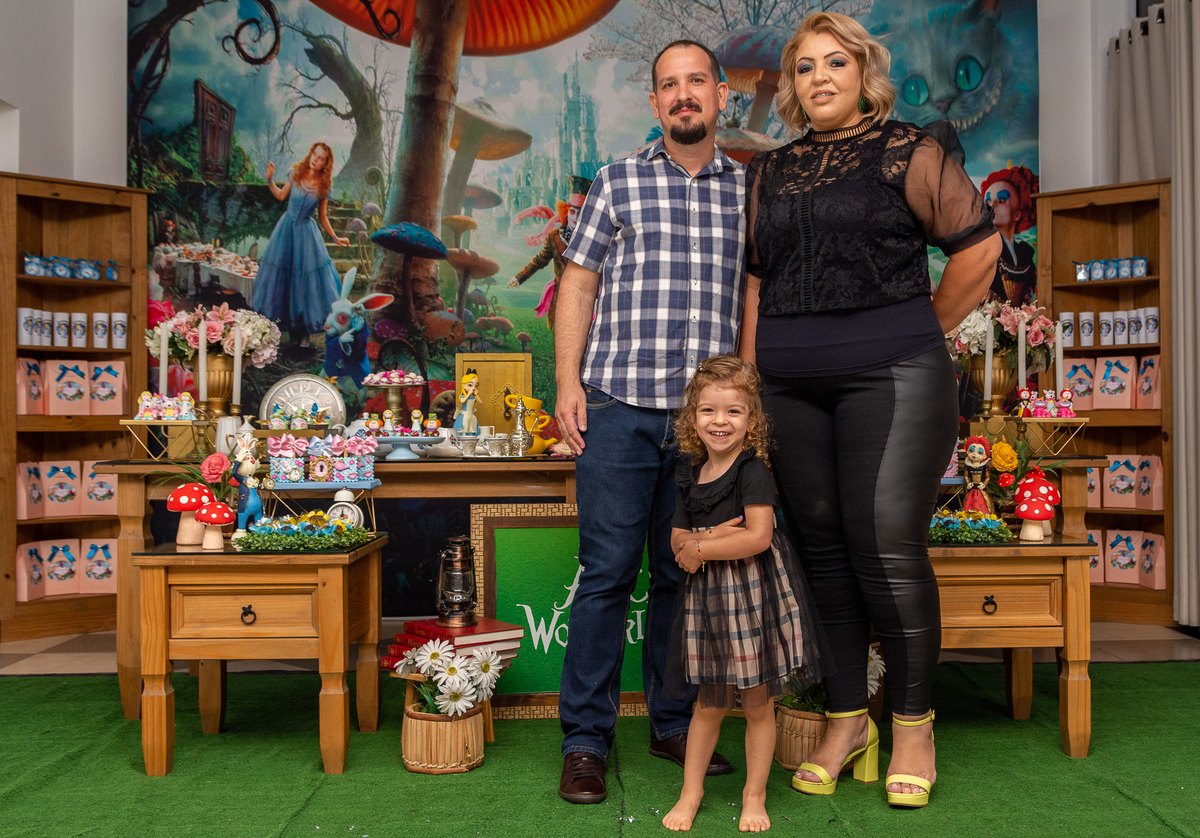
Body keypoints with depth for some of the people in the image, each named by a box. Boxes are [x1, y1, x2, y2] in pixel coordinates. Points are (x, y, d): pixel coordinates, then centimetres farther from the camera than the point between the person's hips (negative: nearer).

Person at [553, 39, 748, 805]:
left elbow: (754, 298, 14)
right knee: (608, 572, -1)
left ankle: (675, 725, 24)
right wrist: (568, 382, -2)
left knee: (684, 572, 9)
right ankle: (586, 740, 10)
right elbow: (579, 285, 7)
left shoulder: (748, 190, 13)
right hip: (619, 404, -2)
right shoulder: (618, 181, 9)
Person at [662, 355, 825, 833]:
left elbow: (758, 536, -21)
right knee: (709, 702, 14)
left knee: (758, 702, 8)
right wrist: (714, 537, -13)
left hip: (754, 595, -5)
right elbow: (677, 539, 9)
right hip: (707, 596, 5)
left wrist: (700, 549, -13)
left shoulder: (753, 471, -12)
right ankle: (691, 793, 27)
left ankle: (754, 796, 24)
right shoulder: (690, 475, 8)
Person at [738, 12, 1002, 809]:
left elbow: (979, 243, 1)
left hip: (892, 376, -4)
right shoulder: (770, 171, 16)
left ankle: (913, 723, 11)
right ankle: (846, 720, 19)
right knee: (823, 547, 7)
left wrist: (926, 330, 3)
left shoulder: (906, 150, 3)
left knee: (888, 547, -8)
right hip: (791, 386, 5)